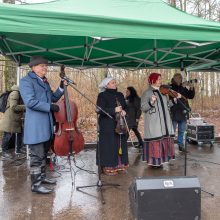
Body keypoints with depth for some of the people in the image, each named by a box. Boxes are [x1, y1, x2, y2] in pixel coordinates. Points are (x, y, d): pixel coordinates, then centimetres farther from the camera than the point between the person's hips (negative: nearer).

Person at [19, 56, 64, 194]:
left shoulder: (44, 81, 17)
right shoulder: (26, 81, -9)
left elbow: (53, 98, 19)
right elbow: (30, 102, -21)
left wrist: (62, 87, 5)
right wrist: (50, 107, -19)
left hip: (46, 124, 9)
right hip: (35, 125, -9)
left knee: (44, 154, 18)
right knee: (37, 156, -4)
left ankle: (42, 177, 32)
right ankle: (36, 184, 6)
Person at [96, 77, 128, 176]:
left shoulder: (120, 95, 14)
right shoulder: (102, 95, -5)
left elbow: (125, 107, 17)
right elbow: (100, 110, -14)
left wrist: (124, 111, -6)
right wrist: (114, 110, -21)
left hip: (120, 124, 6)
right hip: (107, 125, -6)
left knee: (120, 144, 7)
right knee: (109, 145, -4)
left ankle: (120, 165, 18)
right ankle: (108, 167, 4)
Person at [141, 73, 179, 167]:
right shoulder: (147, 93, -4)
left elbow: (168, 103, 17)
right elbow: (143, 108, -11)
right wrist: (151, 102, -26)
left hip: (164, 121, 6)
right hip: (153, 123, -6)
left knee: (164, 139, 7)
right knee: (155, 140, -7)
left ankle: (160, 160, 19)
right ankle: (153, 161, 5)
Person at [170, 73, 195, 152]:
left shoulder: (183, 88, 14)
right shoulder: (170, 87, -1)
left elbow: (191, 96, 10)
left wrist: (191, 88, -6)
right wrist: (182, 87, -21)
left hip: (183, 112, 5)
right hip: (174, 113, -5)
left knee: (182, 131, 12)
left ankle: (181, 145, 21)